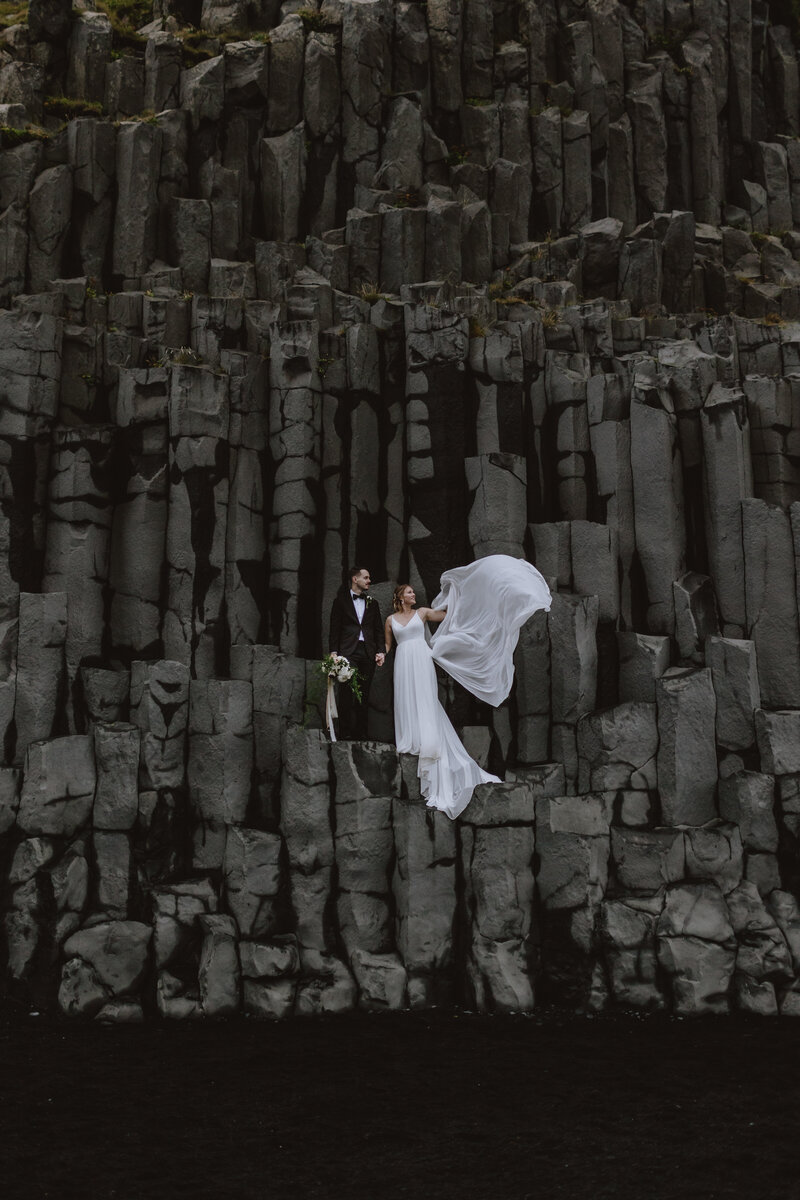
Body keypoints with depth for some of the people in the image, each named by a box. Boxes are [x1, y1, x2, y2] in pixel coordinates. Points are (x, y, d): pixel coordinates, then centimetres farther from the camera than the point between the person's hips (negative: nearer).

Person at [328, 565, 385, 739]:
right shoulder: (341, 601, 9)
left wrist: (380, 651, 6)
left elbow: (377, 630, 18)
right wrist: (334, 651, -5)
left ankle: (361, 732, 5)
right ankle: (345, 731, -9)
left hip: (368, 653, 3)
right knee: (347, 692, -11)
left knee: (364, 694, 2)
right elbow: (335, 629, 4)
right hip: (348, 651, -3)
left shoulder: (372, 603, 19)